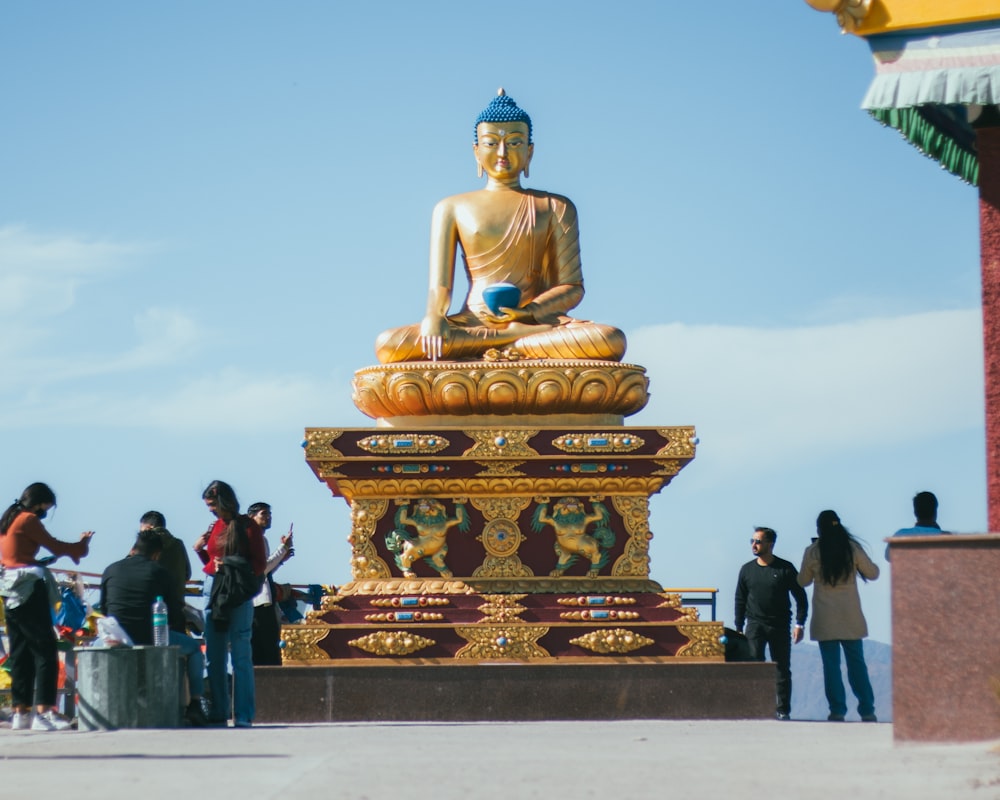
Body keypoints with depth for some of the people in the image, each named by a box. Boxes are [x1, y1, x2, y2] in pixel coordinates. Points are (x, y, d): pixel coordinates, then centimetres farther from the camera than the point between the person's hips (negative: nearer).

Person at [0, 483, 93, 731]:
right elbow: (55, 547, -6)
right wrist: (82, 545, 8)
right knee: (45, 649, -9)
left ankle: (20, 711, 11)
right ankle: (44, 711, -17)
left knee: (20, 652, 11)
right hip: (30, 589, -9)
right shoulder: (29, 520, -7)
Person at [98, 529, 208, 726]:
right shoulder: (160, 572, 3)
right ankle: (194, 705, 15)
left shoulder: (111, 570, 10)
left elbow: (104, 609, 17)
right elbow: (176, 614, 6)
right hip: (150, 639, -3)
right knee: (194, 647, 22)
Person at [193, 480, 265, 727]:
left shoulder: (247, 526, -3)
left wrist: (230, 567, -16)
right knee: (214, 655, 5)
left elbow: (259, 564, -5)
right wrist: (199, 549, 4)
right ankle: (218, 711, 9)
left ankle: (243, 714, -7)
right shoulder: (215, 526, 15)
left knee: (240, 655, -7)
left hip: (238, 595, -6)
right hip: (213, 591, 6)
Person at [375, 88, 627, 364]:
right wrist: (434, 316, -18)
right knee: (387, 344, -32)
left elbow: (572, 286, 6)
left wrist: (531, 312, -16)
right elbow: (440, 283, 7)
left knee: (611, 341, -33)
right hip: (472, 322, 1)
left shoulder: (556, 208, 14)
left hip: (535, 319, 0)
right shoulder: (452, 208, 15)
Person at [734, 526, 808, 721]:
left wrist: (799, 624, -4)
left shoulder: (785, 568, 0)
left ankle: (783, 710, 4)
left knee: (782, 669, 0)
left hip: (780, 626, -1)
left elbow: (800, 597, 4)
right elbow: (740, 600, 12)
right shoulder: (747, 569, 7)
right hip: (755, 625, 1)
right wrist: (738, 628, 6)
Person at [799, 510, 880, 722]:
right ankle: (867, 711, 4)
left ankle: (837, 711, -2)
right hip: (851, 617, 1)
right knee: (856, 663, 7)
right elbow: (872, 573, 7)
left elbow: (803, 581, 8)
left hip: (825, 618, -1)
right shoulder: (853, 549, -1)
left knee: (831, 663, 2)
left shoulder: (812, 552, -4)